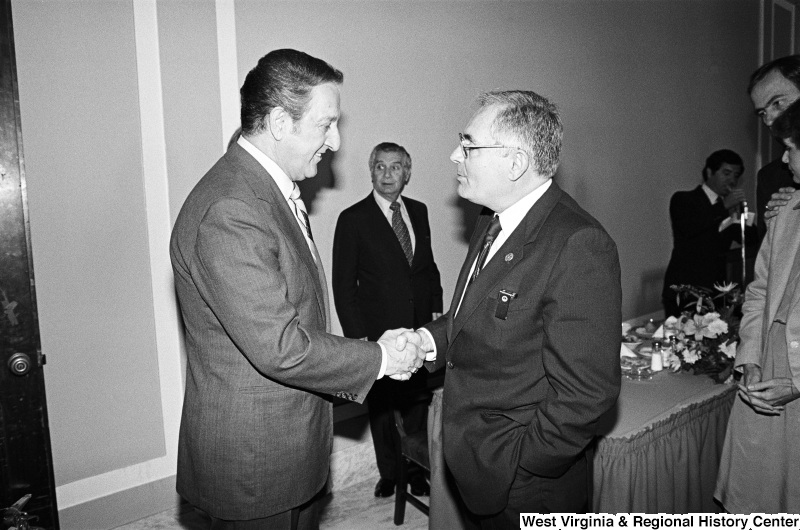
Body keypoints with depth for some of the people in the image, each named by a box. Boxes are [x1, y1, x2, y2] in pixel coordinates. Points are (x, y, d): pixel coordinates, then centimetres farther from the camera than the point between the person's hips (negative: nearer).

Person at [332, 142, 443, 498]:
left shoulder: (419, 211, 7)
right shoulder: (353, 219, -8)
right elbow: (343, 284, -7)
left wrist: (436, 309, 7)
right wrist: (357, 335, -10)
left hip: (421, 329, 4)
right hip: (378, 334, -3)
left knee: (419, 407, 13)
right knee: (381, 409, 13)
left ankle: (416, 471, 32)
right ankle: (389, 474, 32)